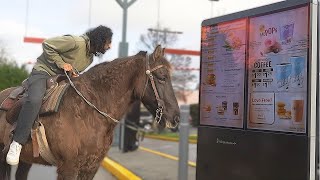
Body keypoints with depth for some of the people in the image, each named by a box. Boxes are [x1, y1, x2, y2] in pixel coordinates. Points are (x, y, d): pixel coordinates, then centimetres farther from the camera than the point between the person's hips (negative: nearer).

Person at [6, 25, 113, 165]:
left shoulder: (90, 57, 10)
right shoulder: (76, 42, -19)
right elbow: (47, 44, -17)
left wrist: (74, 74, -3)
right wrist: (62, 64, -21)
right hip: (43, 72, -9)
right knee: (34, 100, -34)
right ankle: (17, 143, -30)